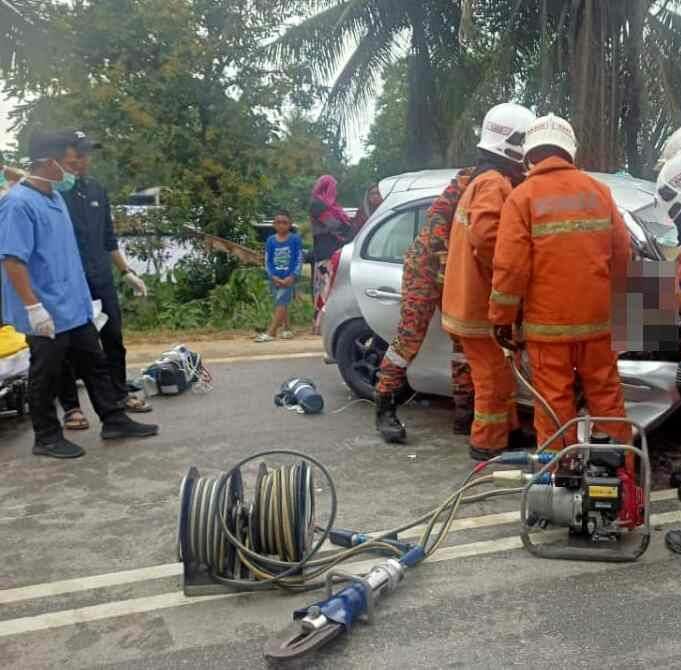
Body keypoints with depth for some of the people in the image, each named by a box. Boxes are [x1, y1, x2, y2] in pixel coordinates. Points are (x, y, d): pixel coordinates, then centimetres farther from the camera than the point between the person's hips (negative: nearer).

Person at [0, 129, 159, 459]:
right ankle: (47, 438, 19)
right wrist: (33, 307, -25)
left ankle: (114, 420, 26)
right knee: (46, 377, 5)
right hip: (47, 313, -9)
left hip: (75, 307, 9)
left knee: (95, 366, 15)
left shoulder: (55, 197, 11)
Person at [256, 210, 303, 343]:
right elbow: (267, 261, 5)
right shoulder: (270, 240, 4)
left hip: (289, 278, -4)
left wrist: (292, 277, -14)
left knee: (281, 303, -12)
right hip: (275, 278, 4)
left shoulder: (295, 239, -3)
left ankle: (270, 333, -16)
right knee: (281, 304, 10)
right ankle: (286, 330, 22)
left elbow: (299, 260, -3)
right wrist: (274, 277, -9)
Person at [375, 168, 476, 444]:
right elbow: (437, 216, -21)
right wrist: (445, 259, -28)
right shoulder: (468, 179, -12)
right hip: (426, 264, -7)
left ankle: (465, 413, 8)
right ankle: (385, 410, -3)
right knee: (409, 336, -10)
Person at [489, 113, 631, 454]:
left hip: (547, 321, -4)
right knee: (604, 388, 16)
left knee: (555, 397, 4)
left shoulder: (523, 197, -8)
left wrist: (502, 316, -4)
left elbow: (511, 266, -13)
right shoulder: (598, 190, 5)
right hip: (595, 315, 4)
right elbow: (622, 252, 9)